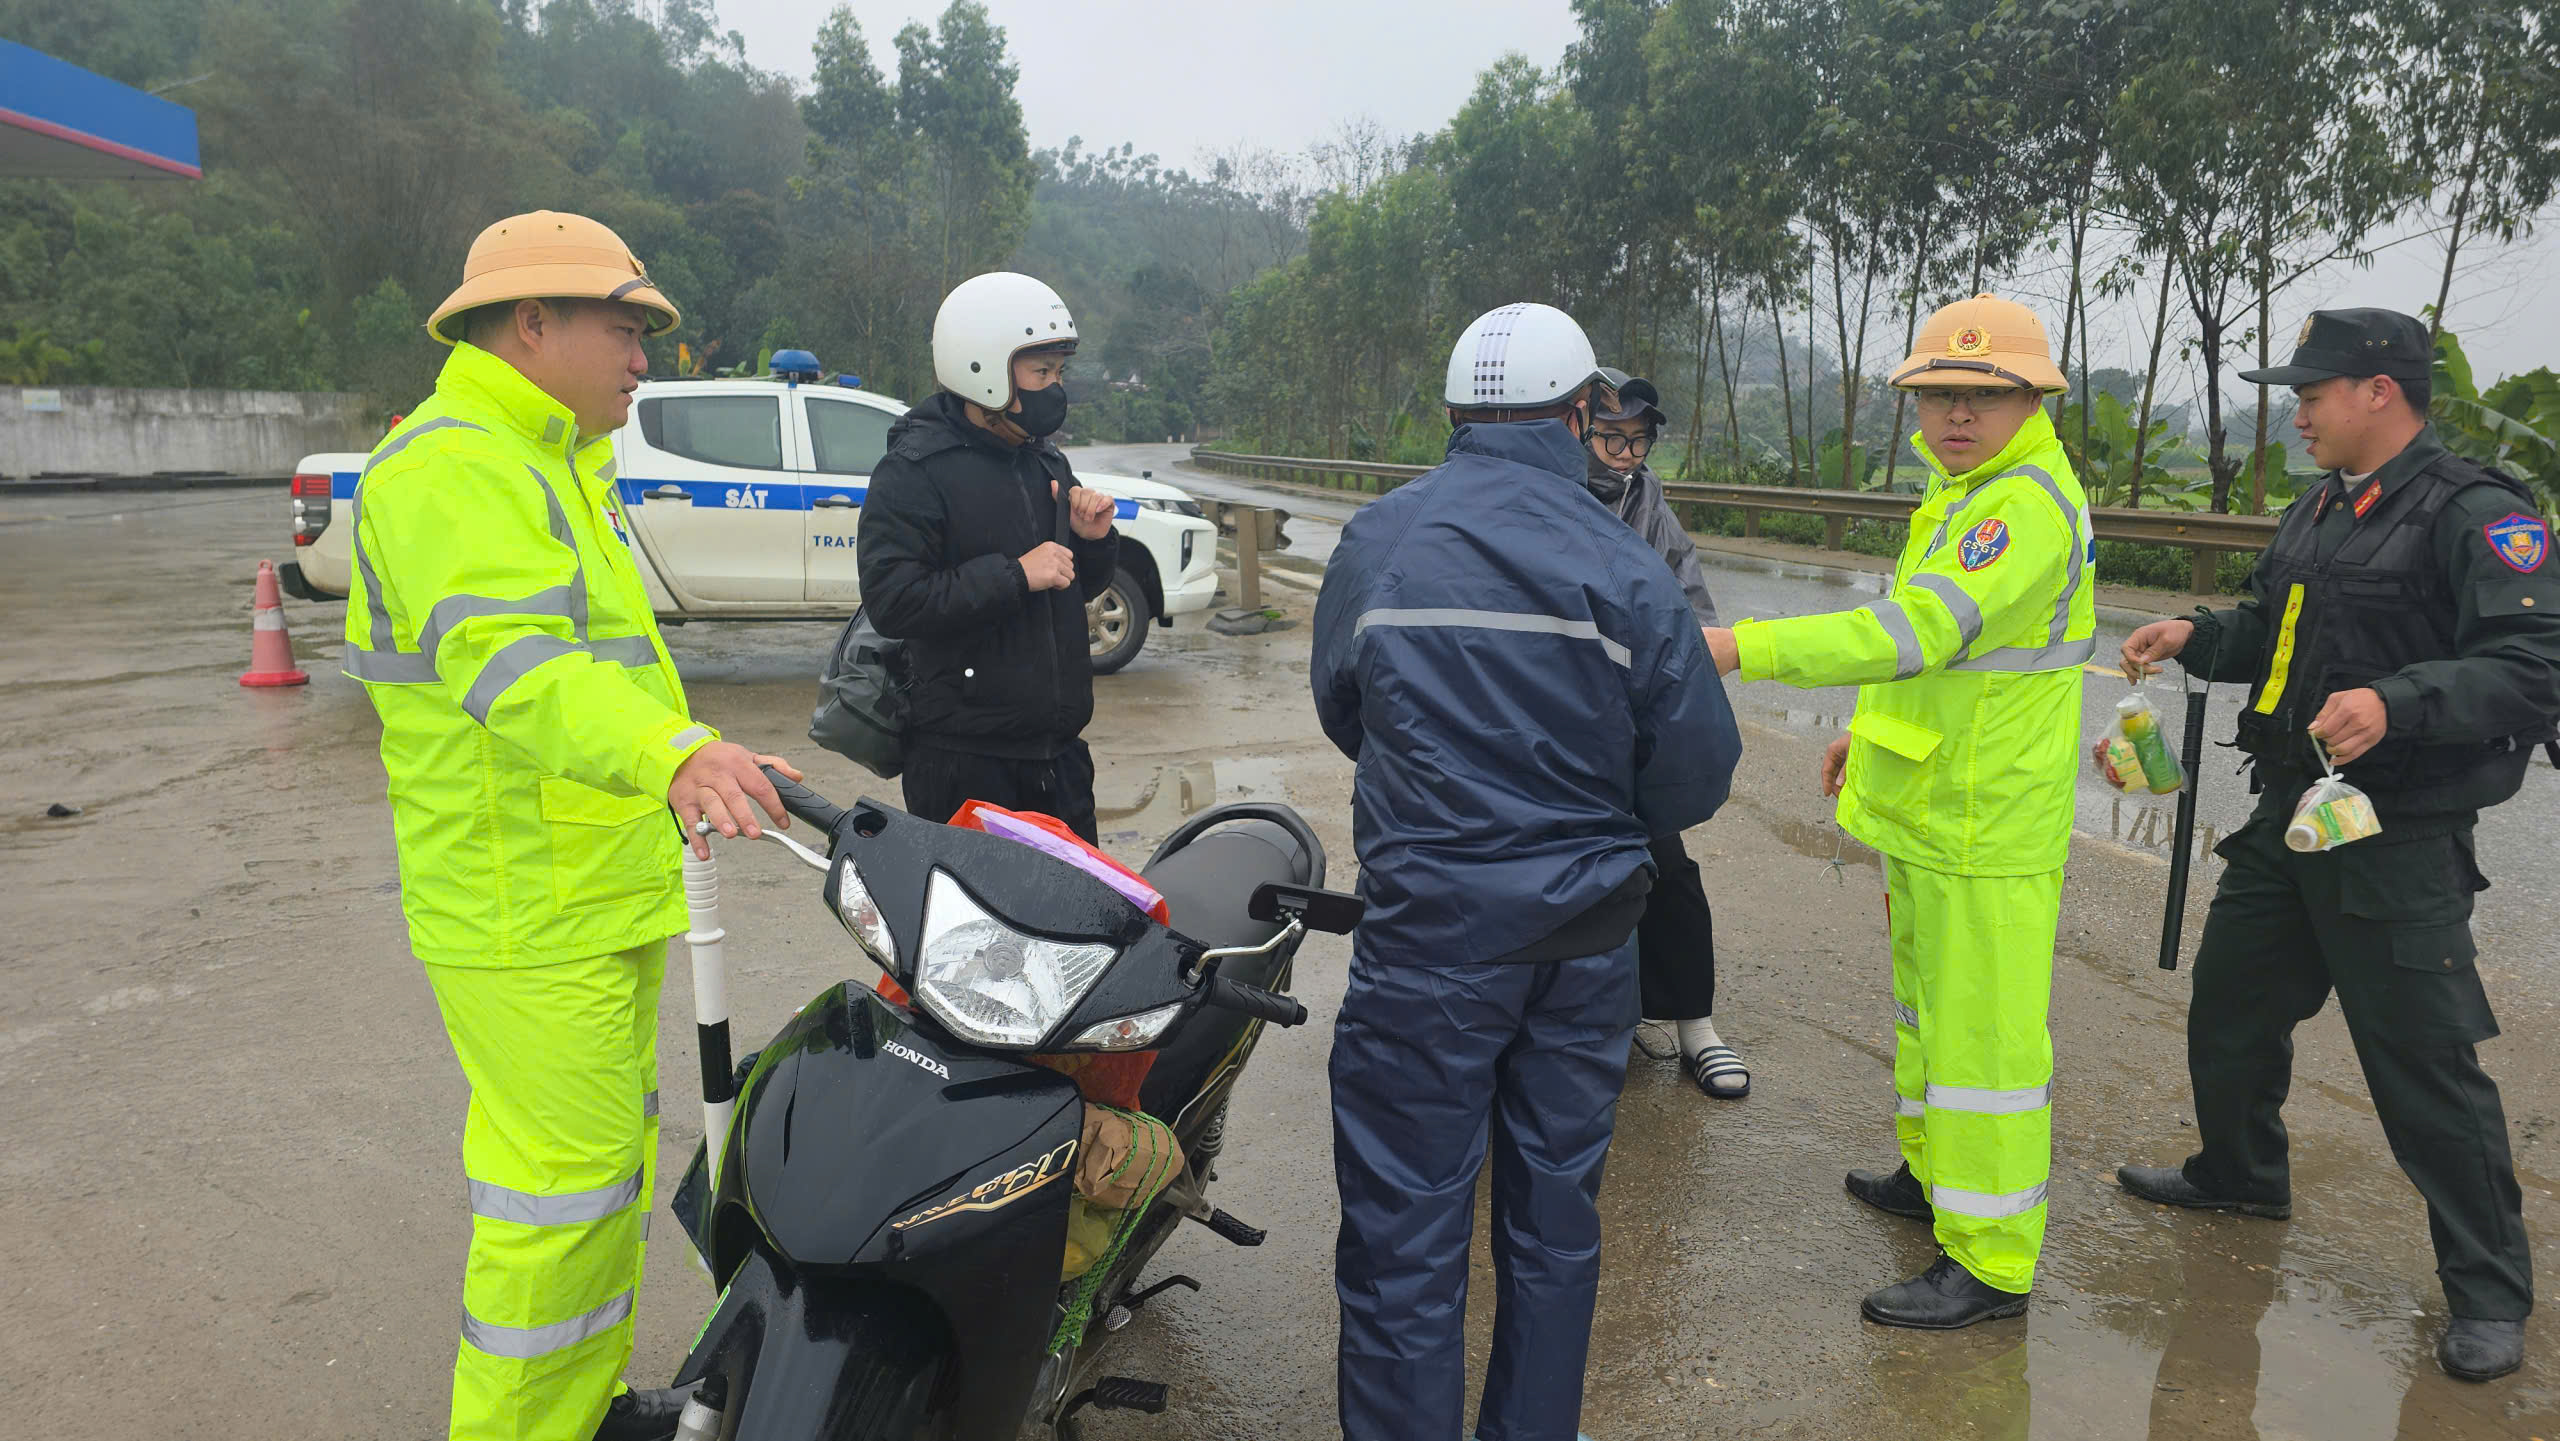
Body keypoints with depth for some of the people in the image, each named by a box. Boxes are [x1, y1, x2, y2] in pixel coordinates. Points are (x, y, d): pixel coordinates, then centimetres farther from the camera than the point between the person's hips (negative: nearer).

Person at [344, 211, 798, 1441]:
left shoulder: (554, 464, 18)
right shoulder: (453, 469, -18)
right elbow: (512, 664, -35)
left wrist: (690, 759, 32)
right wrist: (670, 752, -49)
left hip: (604, 895, 11)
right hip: (525, 918, -11)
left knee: (610, 1154, 19)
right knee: (567, 1182, -6)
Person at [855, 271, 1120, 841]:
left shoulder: (1047, 462, 16)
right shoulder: (915, 469, -10)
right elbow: (891, 600, -21)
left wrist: (1094, 541, 2)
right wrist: (1014, 575, -21)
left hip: (1058, 752, 8)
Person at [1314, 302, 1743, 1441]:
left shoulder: (1376, 541, -5)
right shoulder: (1624, 566, -7)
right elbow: (1697, 771, -5)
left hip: (1427, 929, -2)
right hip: (1586, 935, 2)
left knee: (1406, 1223, 7)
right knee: (1555, 1207, 18)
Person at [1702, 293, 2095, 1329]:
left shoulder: (2031, 504, -21)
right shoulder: (1965, 493, 13)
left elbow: (1920, 628, -34)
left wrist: (1742, 647, -36)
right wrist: (1873, 729, 26)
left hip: (1989, 830, -11)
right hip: (1931, 809, 11)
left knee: (1983, 1032, -3)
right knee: (1928, 1002, 23)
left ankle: (1991, 1259, 9)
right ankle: (1935, 1173, 41)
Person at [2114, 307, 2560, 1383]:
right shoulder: (2319, 509, 14)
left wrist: (2398, 704, -36)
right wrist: (2198, 638, 7)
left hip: (2399, 839, -9)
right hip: (2288, 813, 9)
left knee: (2426, 1060, -3)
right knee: (2230, 1002, 19)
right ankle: (2240, 1173, 42)